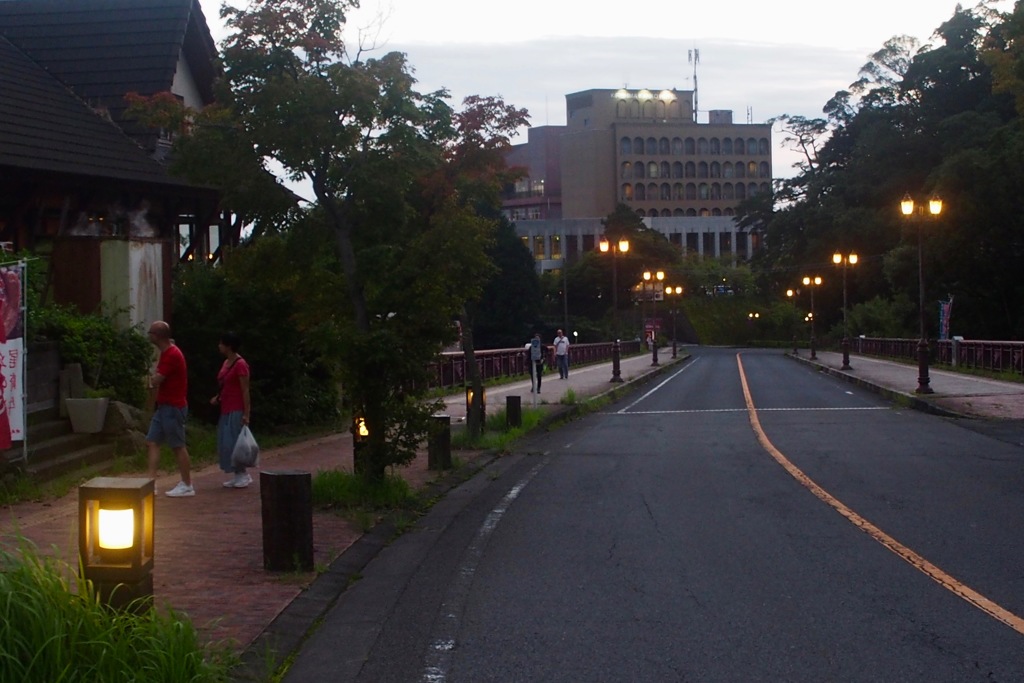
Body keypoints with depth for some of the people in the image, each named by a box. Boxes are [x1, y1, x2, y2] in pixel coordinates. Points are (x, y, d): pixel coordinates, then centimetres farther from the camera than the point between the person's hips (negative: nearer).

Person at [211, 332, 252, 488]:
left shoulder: (240, 364, -15)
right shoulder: (226, 363, 12)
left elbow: (245, 390, -17)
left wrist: (246, 414, -19)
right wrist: (218, 398, 6)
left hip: (236, 411, -9)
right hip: (226, 410, 9)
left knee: (233, 443, -8)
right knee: (226, 444, 9)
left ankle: (243, 474, 2)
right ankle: (238, 475, 15)